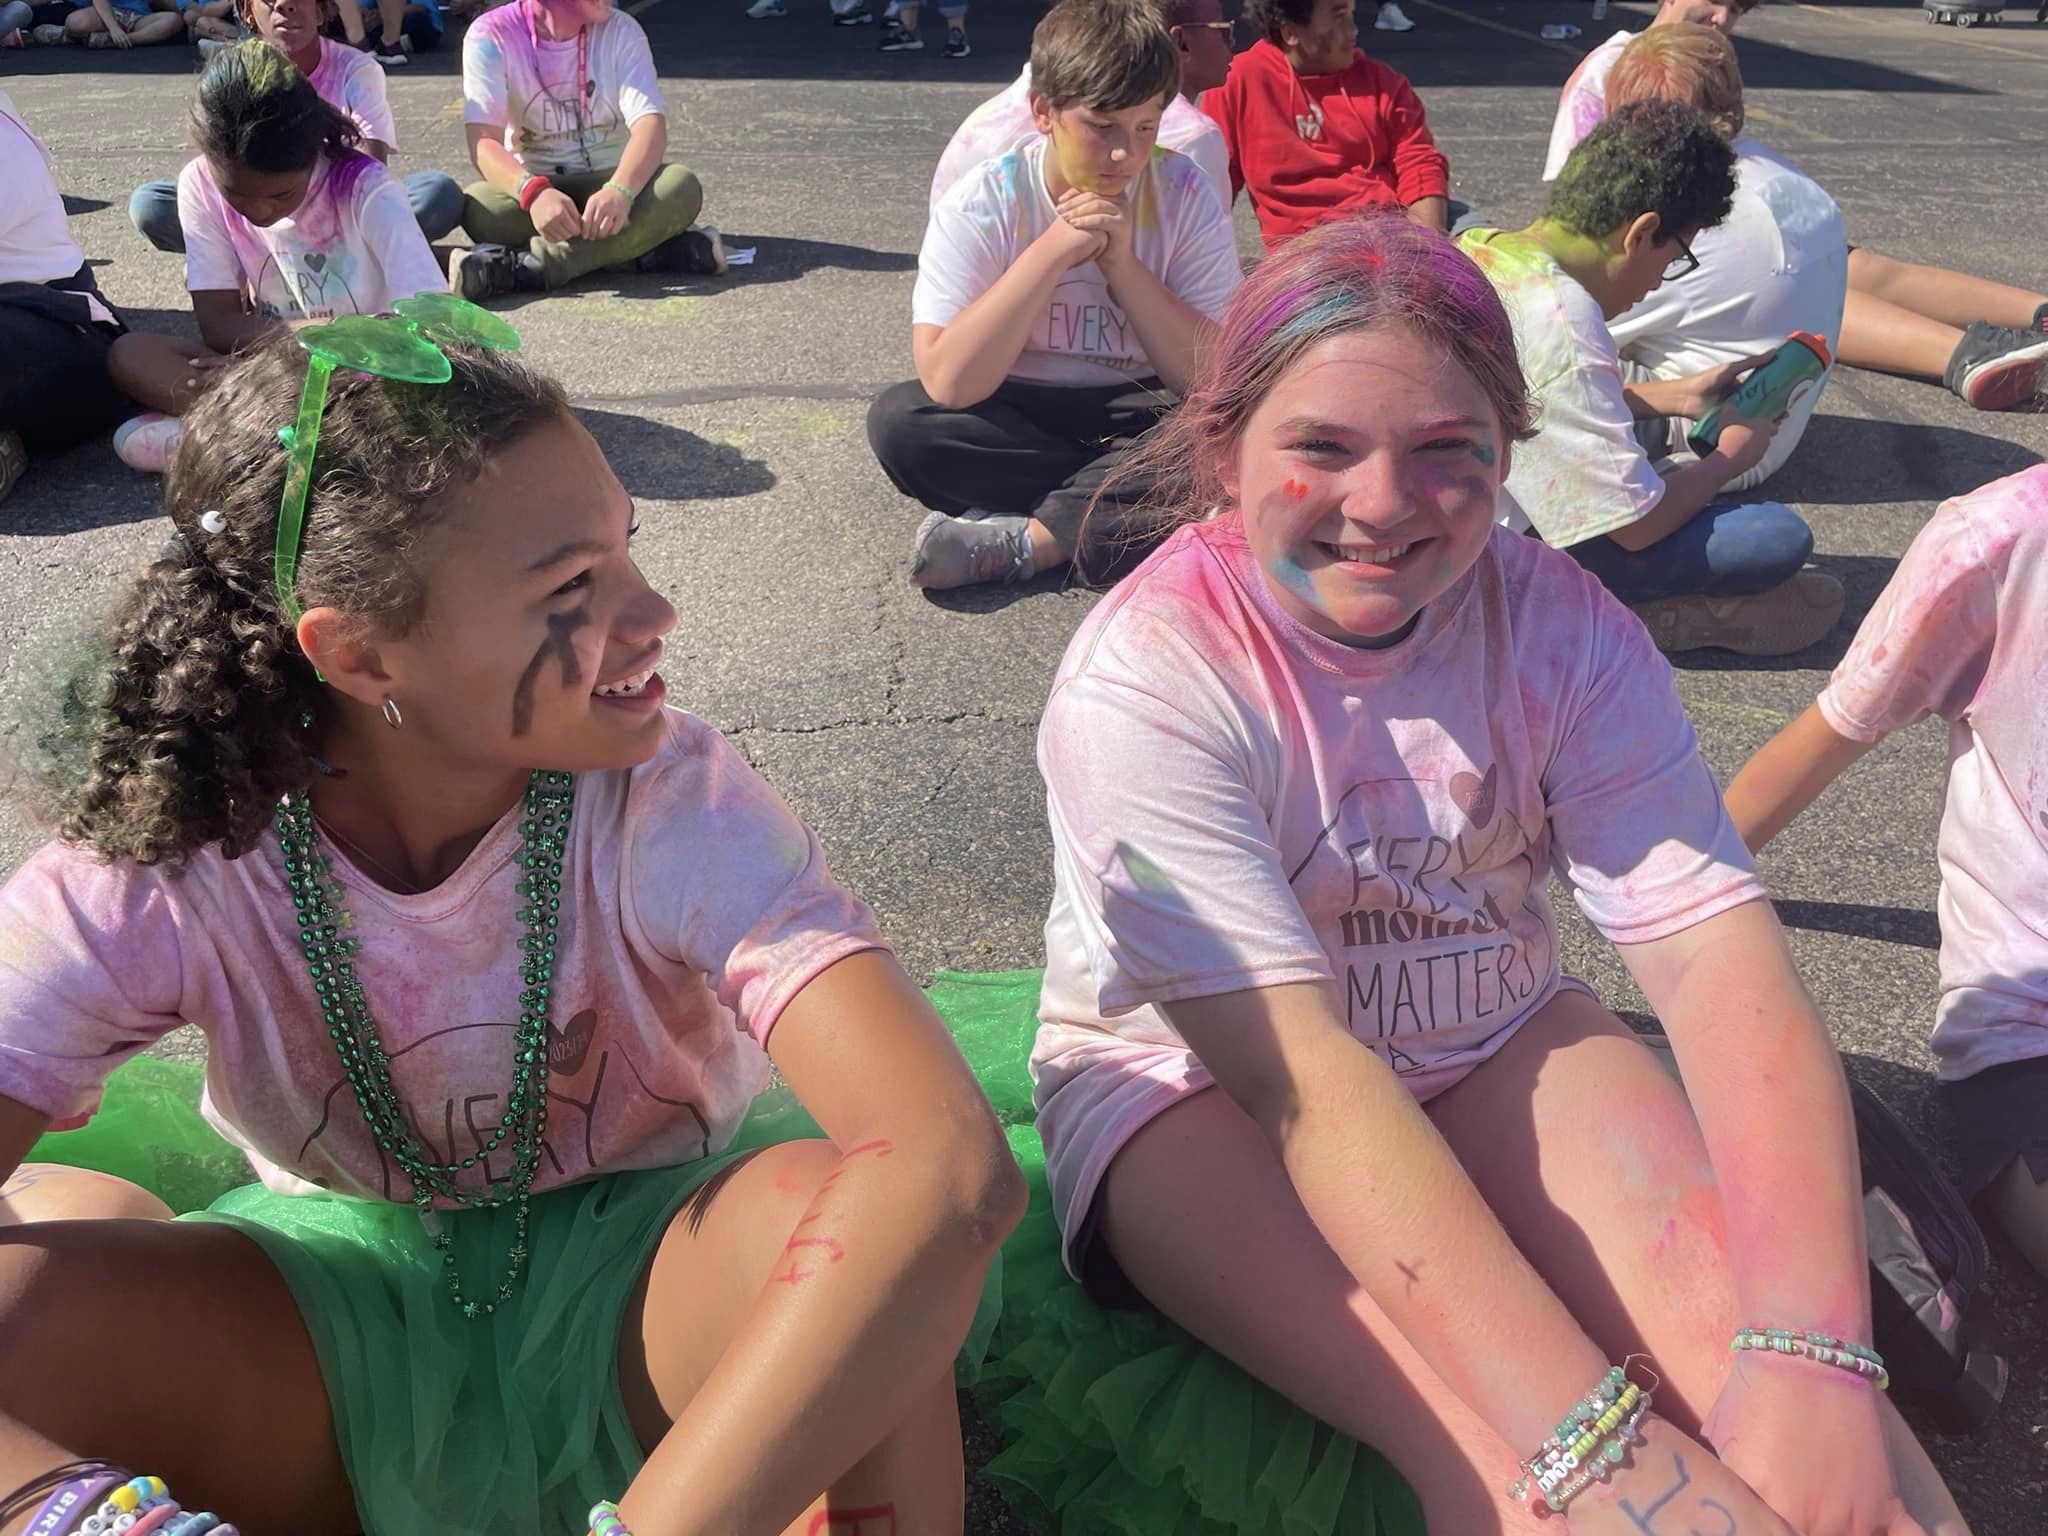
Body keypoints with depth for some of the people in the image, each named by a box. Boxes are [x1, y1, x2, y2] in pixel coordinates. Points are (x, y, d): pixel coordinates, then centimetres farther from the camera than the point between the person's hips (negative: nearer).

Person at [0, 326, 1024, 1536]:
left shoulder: (674, 801, -25)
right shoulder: (165, 861, -20)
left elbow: (952, 1162, -39)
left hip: (642, 1293, 0)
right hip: (337, 1320, 1)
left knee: (823, 1210, -35)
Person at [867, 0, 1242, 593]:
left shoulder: (1185, 196, -10)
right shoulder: (980, 205, -13)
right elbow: (947, 384, -26)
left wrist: (1120, 264, -24)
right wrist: (1053, 252, -28)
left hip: (1139, 419, 0)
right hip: (1011, 420, 0)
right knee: (898, 420, -28)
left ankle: (1017, 541, -26)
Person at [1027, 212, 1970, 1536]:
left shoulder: (1565, 628, -11)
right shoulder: (1143, 686, -23)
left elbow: (1717, 954, -21)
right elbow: (1300, 1076, -31)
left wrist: (1812, 1354, -35)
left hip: (1492, 1049, 4)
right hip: (1195, 1089, -3)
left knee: (1735, 1317, -22)